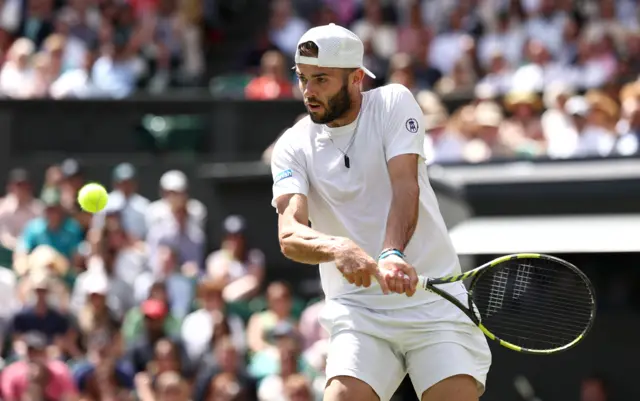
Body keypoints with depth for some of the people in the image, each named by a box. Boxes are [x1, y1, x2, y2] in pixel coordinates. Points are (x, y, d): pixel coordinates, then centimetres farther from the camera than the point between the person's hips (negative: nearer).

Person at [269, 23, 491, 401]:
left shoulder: (394, 103, -2)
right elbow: (289, 235, -14)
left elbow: (405, 187, -18)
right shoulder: (294, 146, 1)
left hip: (433, 296, -1)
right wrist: (337, 248, -37)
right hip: (358, 310, 1)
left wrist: (393, 255, -37)